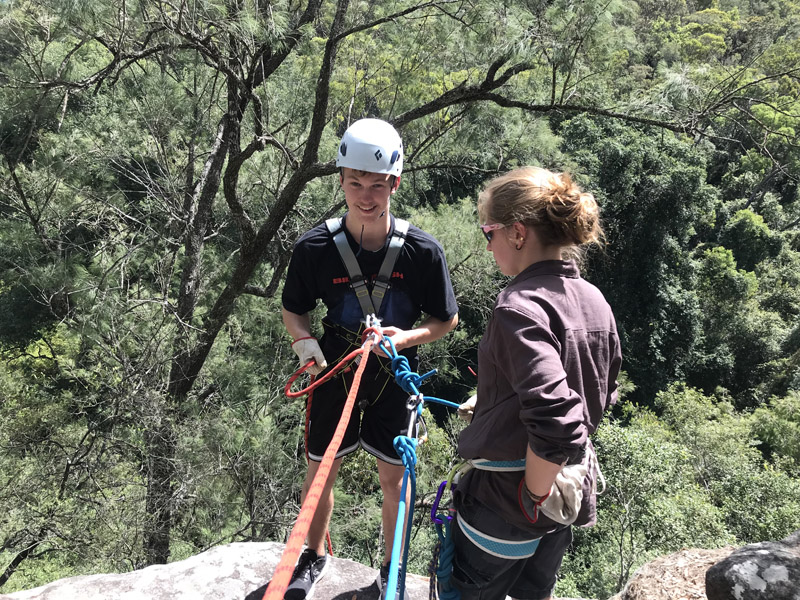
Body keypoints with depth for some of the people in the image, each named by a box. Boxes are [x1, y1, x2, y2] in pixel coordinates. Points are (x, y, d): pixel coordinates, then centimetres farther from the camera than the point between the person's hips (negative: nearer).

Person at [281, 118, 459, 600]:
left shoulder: (423, 251, -18)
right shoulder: (315, 247, -17)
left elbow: (447, 319, -6)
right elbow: (294, 309, 0)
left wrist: (407, 337, -24)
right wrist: (305, 342, -20)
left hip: (394, 376, 0)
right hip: (335, 372, 1)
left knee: (394, 477, 12)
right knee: (321, 469, 15)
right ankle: (316, 555, 44)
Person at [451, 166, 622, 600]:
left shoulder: (521, 308, -25)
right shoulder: (594, 300, 0)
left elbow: (556, 423, -35)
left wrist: (533, 495, -19)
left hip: (507, 496, -7)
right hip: (571, 490, 8)